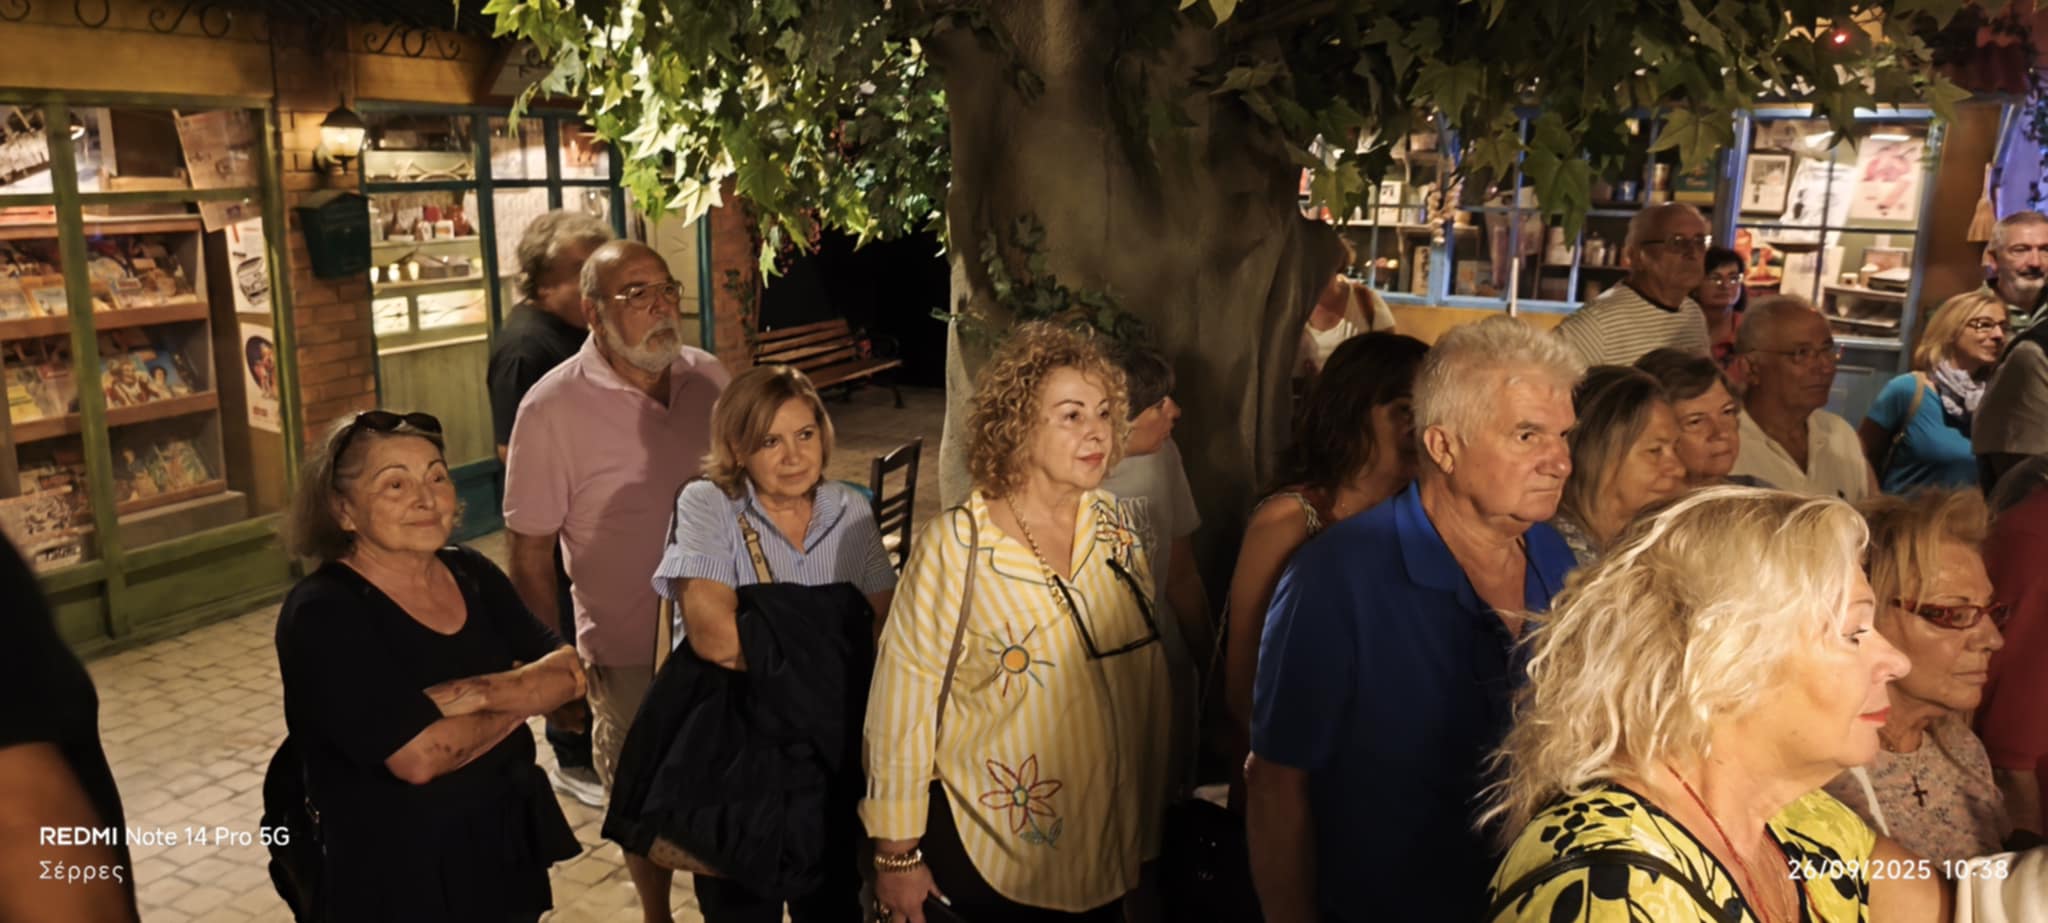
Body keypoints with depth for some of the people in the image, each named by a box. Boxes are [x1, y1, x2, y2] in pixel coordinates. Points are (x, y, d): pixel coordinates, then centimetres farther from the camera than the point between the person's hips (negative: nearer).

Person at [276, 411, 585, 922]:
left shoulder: (471, 573, 1)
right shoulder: (322, 614, -18)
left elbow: (571, 673, -7)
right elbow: (419, 756, -26)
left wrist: (477, 694, -24)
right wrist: (524, 696, -11)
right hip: (399, 878, -6)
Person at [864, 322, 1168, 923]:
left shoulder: (1120, 530, -2)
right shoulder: (955, 547, -17)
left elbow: (1148, 679, 6)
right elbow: (903, 698, -13)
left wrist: (1149, 826, 10)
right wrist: (896, 854, -9)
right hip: (982, 857, -4)